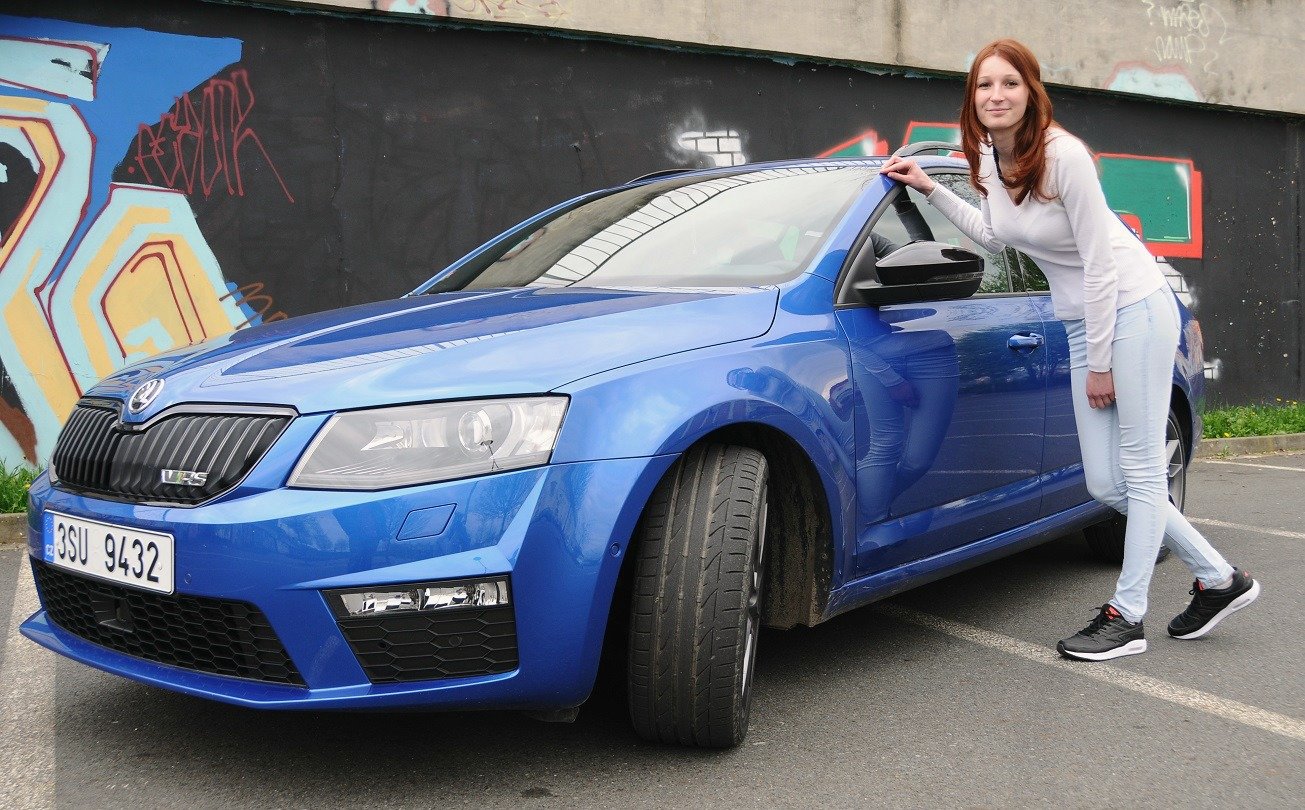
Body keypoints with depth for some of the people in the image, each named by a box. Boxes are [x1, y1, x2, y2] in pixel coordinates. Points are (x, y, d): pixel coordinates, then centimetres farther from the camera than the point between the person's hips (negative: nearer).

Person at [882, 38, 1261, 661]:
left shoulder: (1061, 153, -20)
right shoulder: (991, 158, 2)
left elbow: (1098, 259, -18)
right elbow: (994, 236, 18)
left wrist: (1099, 362, -14)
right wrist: (931, 189, 10)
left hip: (1133, 308, -8)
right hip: (1082, 323, 8)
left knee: (1141, 470, -1)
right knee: (1105, 484, 8)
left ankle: (1126, 615, 7)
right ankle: (1219, 579, 24)